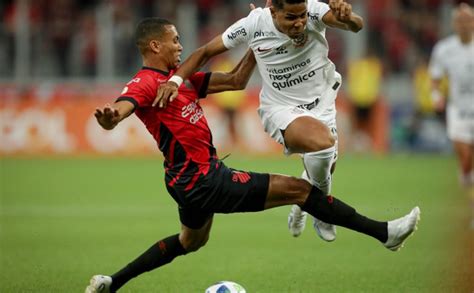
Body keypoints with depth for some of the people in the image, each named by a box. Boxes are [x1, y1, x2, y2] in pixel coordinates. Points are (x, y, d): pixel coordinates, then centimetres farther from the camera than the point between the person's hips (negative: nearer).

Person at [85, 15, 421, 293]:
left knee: (191, 242, 36)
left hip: (192, 178, 11)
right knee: (297, 189, -7)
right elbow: (120, 108, -37)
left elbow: (235, 81, 15)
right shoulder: (146, 83, -17)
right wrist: (109, 118, -60)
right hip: (202, 181, -11)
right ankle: (383, 232, -1)